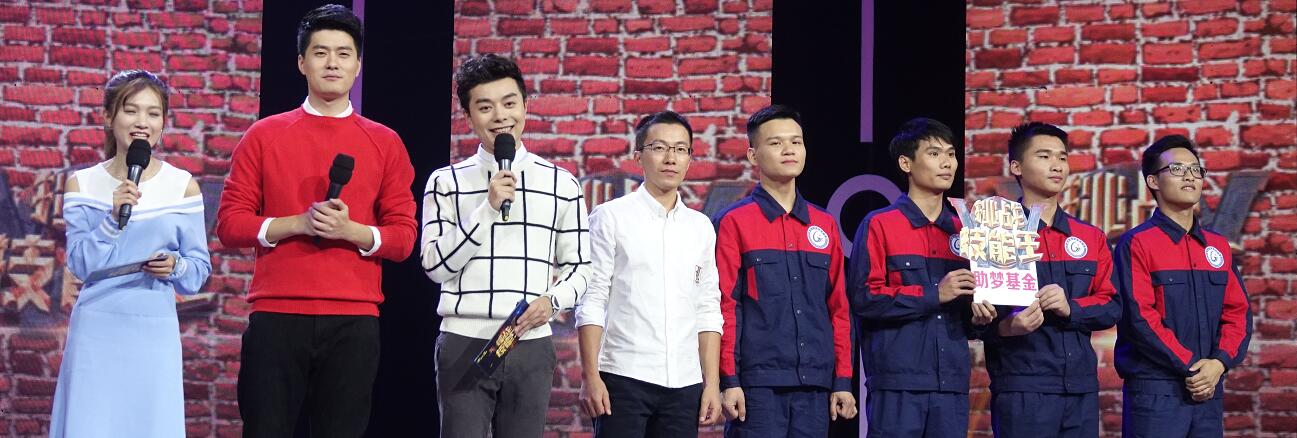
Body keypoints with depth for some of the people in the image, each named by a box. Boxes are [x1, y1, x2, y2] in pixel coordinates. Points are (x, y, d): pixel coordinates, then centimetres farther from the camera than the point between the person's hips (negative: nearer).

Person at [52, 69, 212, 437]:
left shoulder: (183, 186, 3)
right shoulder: (82, 184, 4)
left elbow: (200, 268, 6)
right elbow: (80, 264, -3)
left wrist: (175, 267, -15)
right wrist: (114, 217, -15)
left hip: (155, 332, 0)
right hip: (96, 328, 0)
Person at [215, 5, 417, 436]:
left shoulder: (385, 143, 9)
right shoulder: (264, 135, 8)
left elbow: (404, 236, 7)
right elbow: (230, 223, 4)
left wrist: (351, 230, -12)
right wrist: (297, 223, -11)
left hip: (354, 320, 1)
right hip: (275, 317, 0)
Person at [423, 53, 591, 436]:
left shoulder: (562, 184, 8)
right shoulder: (447, 182, 5)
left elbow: (578, 267, 11)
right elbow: (436, 265, -2)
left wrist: (553, 299, -9)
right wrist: (487, 209, -10)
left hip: (531, 344, 1)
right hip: (464, 343, -1)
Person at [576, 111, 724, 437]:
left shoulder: (701, 227, 13)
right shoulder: (610, 217, 1)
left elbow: (708, 312, 13)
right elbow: (591, 302, -3)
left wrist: (712, 384, 6)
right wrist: (590, 377, -11)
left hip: (684, 383, 4)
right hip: (623, 376, -4)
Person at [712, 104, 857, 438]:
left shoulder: (825, 225, 14)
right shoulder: (733, 222, 1)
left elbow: (839, 308, 15)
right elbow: (724, 307, -3)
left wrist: (843, 380, 10)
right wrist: (729, 381, -9)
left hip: (815, 385, 4)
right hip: (757, 385, -4)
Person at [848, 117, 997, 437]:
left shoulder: (963, 232, 16)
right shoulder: (879, 225, 0)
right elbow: (863, 297, -11)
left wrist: (978, 318, -1)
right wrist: (935, 294, -14)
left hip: (952, 383, 5)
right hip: (897, 383, -5)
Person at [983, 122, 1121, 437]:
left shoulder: (1091, 238, 16)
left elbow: (1112, 306, 9)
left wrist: (1071, 308, -10)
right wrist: (1005, 327, -25)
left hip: (1082, 388, 5)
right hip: (1022, 389, -5)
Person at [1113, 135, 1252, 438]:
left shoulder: (1218, 246, 15)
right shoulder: (1136, 243, -4)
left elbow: (1238, 311, 11)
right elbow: (1139, 317, -13)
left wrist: (1219, 363, -6)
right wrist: (1191, 367, -13)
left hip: (1210, 390, 6)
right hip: (1154, 390, -6)